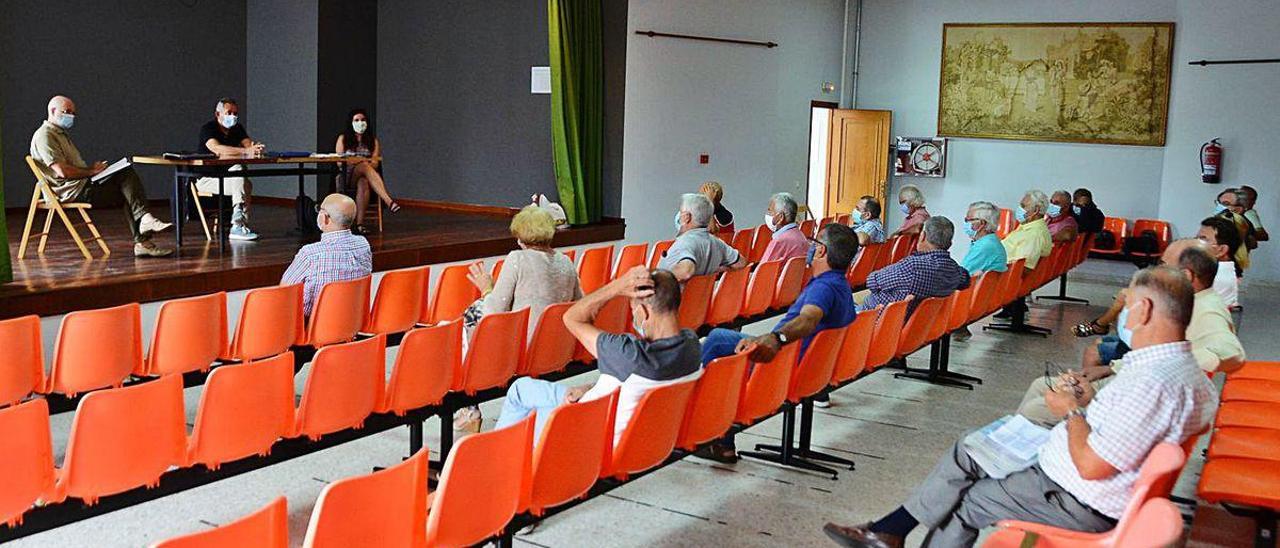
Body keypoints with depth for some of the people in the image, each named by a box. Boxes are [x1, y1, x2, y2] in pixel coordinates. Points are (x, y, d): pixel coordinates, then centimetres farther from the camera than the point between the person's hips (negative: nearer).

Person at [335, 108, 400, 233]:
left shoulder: (373, 140, 17)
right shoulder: (343, 139, 13)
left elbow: (375, 162, 6)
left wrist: (372, 162, -19)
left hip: (365, 177, 2)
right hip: (347, 177, -2)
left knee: (363, 182, -39)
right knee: (365, 166, -37)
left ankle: (359, 223, -49)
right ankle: (389, 201, -58)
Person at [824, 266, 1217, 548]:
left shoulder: (1155, 381, -30)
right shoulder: (1180, 364, 3)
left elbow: (1092, 465, -30)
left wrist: (1071, 411, -13)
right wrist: (1091, 403, 3)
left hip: (1079, 504, -10)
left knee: (963, 502, 4)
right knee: (965, 456, 12)